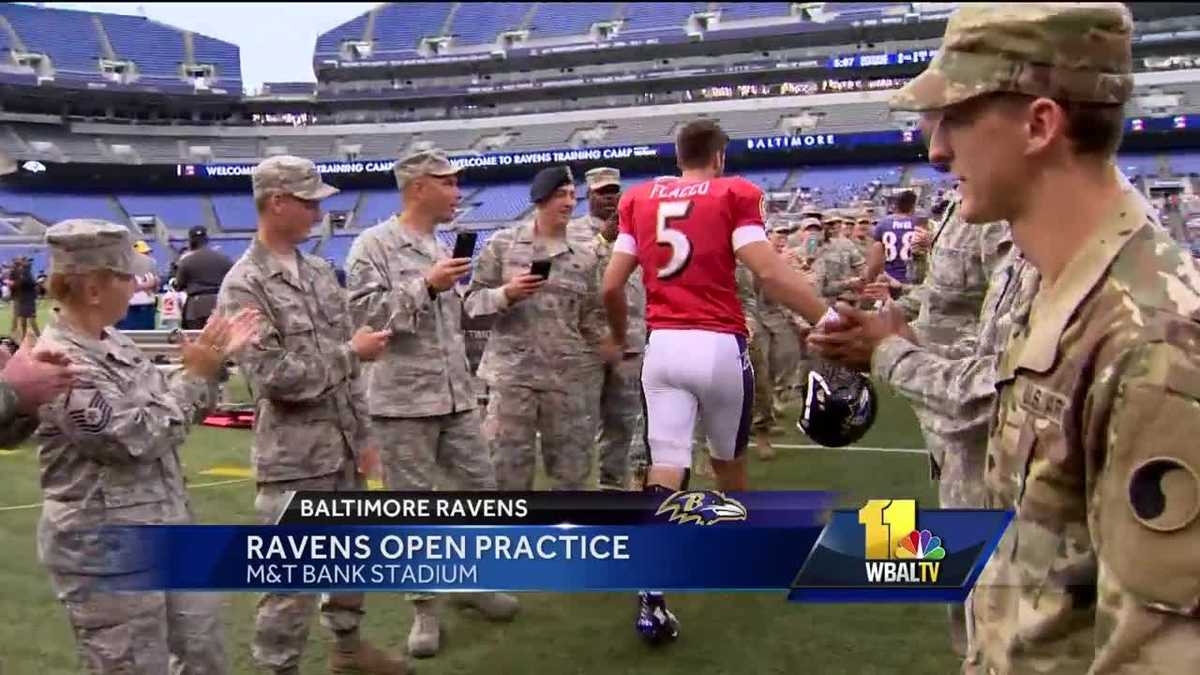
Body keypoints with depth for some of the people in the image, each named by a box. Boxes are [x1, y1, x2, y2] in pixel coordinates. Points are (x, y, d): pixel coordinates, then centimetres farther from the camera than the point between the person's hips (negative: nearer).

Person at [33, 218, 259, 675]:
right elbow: (138, 439, -23)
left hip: (164, 529, 9)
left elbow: (168, 408, 14)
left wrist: (213, 360, 1)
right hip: (106, 551, -9)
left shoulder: (112, 342, 5)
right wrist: (196, 375, -15)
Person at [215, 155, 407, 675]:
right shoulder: (244, 287, -13)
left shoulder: (319, 272, 8)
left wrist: (363, 435, 10)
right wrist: (352, 353, -14)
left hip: (342, 448, 7)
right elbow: (272, 378, -20)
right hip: (294, 457, -7)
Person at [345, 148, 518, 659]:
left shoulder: (443, 248, 16)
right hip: (403, 402, -7)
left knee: (482, 490, 10)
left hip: (455, 398, 7)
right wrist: (426, 286, -21)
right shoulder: (374, 245, -7)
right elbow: (363, 313, -18)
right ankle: (424, 607, 18)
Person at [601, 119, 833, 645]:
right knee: (729, 459, 20)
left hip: (662, 346, 2)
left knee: (666, 468, 1)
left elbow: (611, 286, 9)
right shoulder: (734, 194, 0)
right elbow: (767, 272, -14)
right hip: (719, 346, -2)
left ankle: (651, 601, -7)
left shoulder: (639, 200, 11)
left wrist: (617, 337, 26)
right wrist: (829, 319, -15)